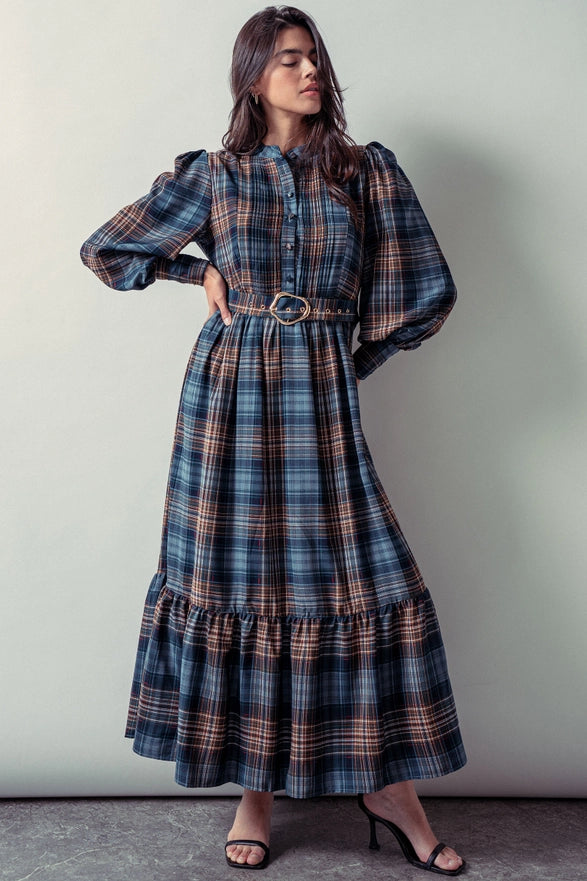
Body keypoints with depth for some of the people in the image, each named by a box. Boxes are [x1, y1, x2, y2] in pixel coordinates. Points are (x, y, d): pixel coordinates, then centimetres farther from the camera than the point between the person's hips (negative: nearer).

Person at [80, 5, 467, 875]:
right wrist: (202, 270, 6)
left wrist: (353, 356, 9)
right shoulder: (213, 175, 7)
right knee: (236, 575, 1)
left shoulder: (367, 171, 8)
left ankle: (389, 787, 12)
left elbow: (426, 290, 6)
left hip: (322, 395, 1)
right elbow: (105, 249, 15)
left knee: (362, 575, -4)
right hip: (230, 389, 0)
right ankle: (254, 788, 15)